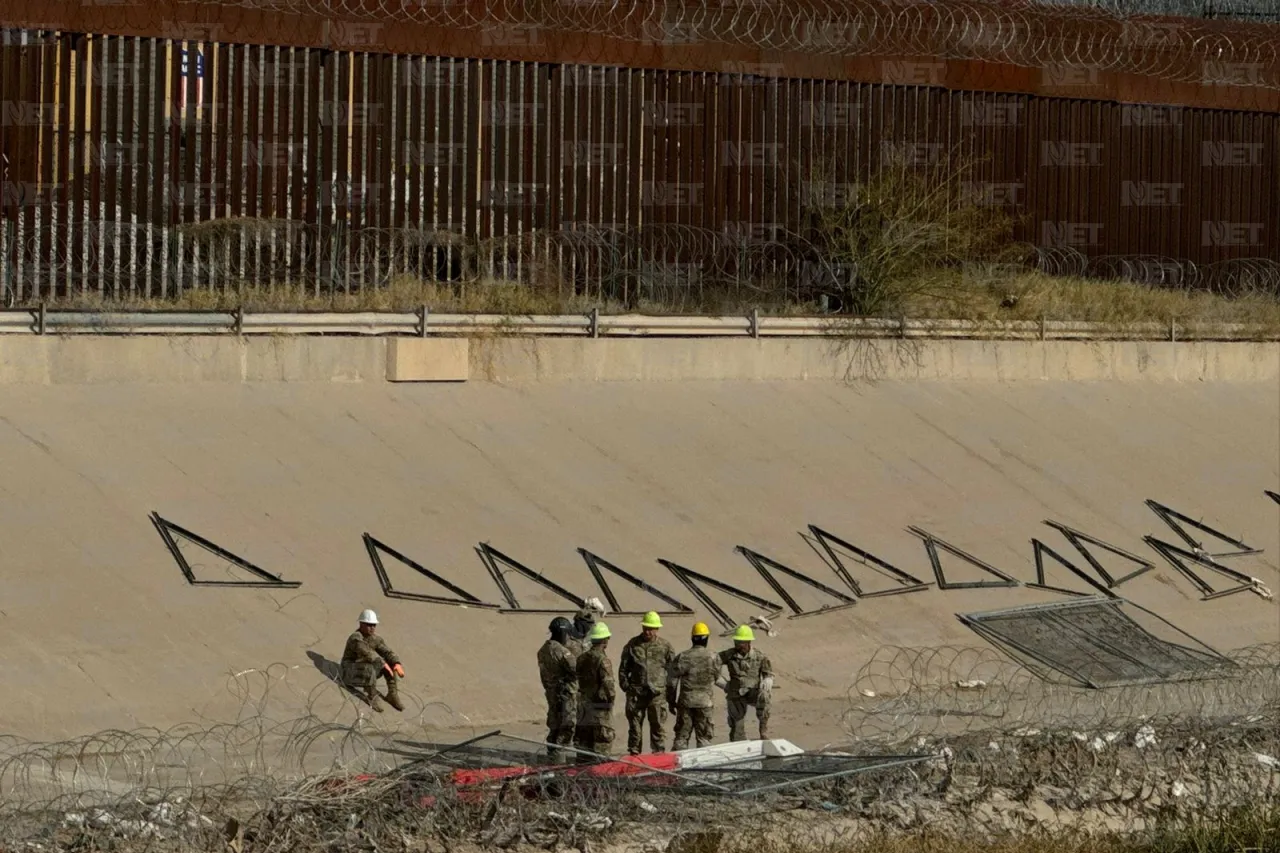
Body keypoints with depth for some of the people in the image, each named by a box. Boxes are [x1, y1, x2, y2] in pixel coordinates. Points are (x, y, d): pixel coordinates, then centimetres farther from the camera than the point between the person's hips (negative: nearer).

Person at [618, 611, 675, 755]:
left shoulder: (665, 646, 4)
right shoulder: (632, 645, 5)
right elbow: (623, 668, 10)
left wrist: (670, 690, 3)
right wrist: (626, 686, 2)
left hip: (657, 693, -1)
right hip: (636, 693, 1)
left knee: (658, 726, 2)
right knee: (635, 724, 5)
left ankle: (659, 752, 9)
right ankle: (634, 752, 13)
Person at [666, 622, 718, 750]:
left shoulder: (682, 657, -3)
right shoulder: (713, 657, -5)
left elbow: (671, 681, -1)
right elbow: (717, 678, 8)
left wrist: (671, 701, 9)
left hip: (685, 701, 1)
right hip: (704, 701, -1)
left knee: (682, 735, 8)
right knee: (704, 737, 7)